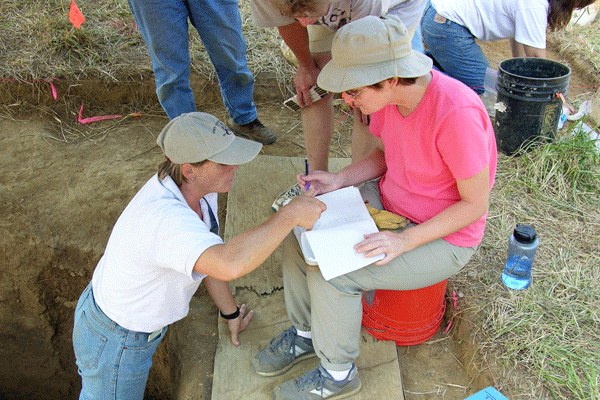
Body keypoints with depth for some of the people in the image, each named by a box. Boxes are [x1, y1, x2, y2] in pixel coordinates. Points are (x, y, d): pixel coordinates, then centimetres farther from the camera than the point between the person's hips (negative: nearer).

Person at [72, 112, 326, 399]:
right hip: (114, 341, -8)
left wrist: (230, 312, 12)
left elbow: (209, 254, 2)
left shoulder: (199, 186, -13)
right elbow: (229, 264, -60)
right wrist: (291, 214, -48)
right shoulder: (164, 218, -42)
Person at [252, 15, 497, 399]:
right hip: (387, 202, 8)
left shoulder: (456, 112, -32)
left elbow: (476, 203, -22)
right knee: (299, 232, -4)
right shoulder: (390, 95, -9)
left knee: (330, 274, -20)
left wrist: (404, 241, -28)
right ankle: (306, 333, 19)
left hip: (444, 237, -7)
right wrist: (339, 180, -8)